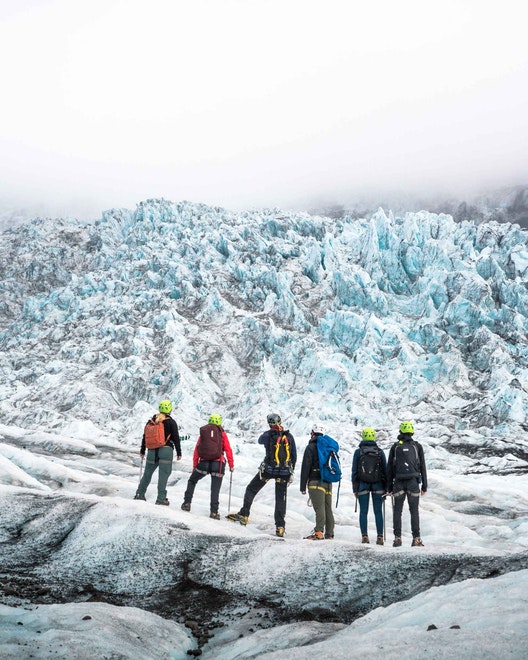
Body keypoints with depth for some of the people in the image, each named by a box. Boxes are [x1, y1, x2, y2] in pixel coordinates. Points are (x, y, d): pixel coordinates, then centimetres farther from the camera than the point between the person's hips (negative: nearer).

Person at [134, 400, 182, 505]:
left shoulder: (151, 421, 9)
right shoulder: (171, 422, -4)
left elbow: (145, 436, 14)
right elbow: (176, 438, -6)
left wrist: (142, 451, 23)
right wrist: (179, 452, 1)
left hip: (152, 451, 5)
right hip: (166, 450, -5)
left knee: (147, 473, 15)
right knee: (163, 474, -2)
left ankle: (140, 494, 18)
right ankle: (161, 499, -3)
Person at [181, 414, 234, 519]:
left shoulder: (203, 432, 13)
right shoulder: (222, 433, 8)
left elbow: (196, 450, 11)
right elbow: (228, 449, 1)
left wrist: (194, 465, 15)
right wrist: (231, 465, 6)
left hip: (203, 463, 1)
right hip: (218, 464, -1)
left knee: (192, 481, 21)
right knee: (215, 488, 3)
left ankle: (187, 503, 12)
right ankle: (214, 511, -4)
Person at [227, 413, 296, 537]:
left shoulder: (268, 434, -6)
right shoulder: (289, 436, 1)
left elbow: (260, 441, 17)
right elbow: (294, 456, 6)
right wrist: (291, 471, 17)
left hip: (269, 469, -2)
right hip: (284, 471, 2)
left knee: (251, 489, 14)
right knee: (280, 499, 9)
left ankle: (244, 515, 11)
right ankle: (280, 527, 5)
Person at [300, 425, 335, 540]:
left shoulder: (311, 447, -3)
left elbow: (305, 467, -8)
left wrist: (303, 486, -6)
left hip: (316, 481, -7)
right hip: (328, 482, 7)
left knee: (319, 508, -14)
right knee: (328, 508, 9)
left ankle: (319, 532, -21)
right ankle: (329, 533, 11)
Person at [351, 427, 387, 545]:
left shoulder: (358, 452, -1)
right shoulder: (380, 452, 1)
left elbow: (354, 471, 0)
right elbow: (385, 470, 4)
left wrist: (355, 488, 6)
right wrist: (385, 488, 11)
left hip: (363, 485, -1)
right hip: (378, 485, 1)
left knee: (363, 512, 4)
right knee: (378, 512, 5)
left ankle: (364, 536, -1)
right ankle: (380, 537, 3)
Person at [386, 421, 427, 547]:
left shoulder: (395, 447, 6)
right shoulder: (417, 446, 6)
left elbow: (389, 468, 6)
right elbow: (422, 466, 4)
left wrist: (389, 487, 10)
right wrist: (424, 486, 8)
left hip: (398, 483, 0)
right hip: (413, 482, 0)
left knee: (397, 511, 7)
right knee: (414, 511, 4)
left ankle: (397, 538, 3)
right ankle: (416, 539, 0)